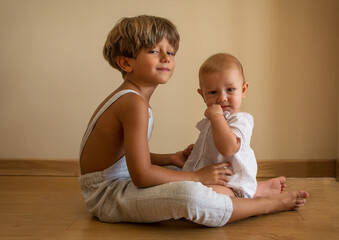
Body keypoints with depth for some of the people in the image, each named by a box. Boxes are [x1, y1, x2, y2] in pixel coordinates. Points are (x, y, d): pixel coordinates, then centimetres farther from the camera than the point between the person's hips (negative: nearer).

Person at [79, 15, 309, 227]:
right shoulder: (134, 104, -22)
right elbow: (141, 175, -26)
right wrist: (198, 178, -18)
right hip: (106, 195, -11)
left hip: (121, 184, 11)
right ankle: (273, 203, -16)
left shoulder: (127, 98, 10)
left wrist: (171, 158, 6)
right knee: (188, 193, -34)